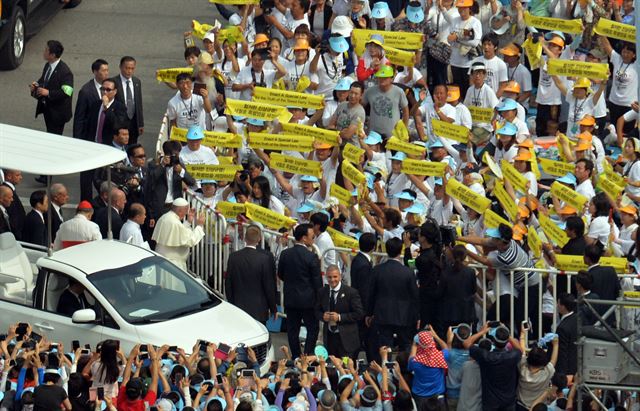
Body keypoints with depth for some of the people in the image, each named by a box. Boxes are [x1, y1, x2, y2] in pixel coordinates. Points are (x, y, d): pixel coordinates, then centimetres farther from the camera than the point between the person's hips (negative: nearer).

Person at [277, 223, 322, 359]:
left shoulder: (285, 254, -2)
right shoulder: (311, 257, -17)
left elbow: (280, 275, 9)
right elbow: (317, 281, -12)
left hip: (290, 298, 5)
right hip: (308, 299, -5)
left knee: (292, 329, 11)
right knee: (312, 329, 7)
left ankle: (296, 358, 16)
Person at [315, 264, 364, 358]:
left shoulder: (351, 292, -7)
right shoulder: (322, 292, 8)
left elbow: (359, 314, -8)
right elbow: (317, 311, 17)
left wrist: (340, 317, -17)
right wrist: (323, 316, -7)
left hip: (346, 338, -4)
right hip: (329, 337, 4)